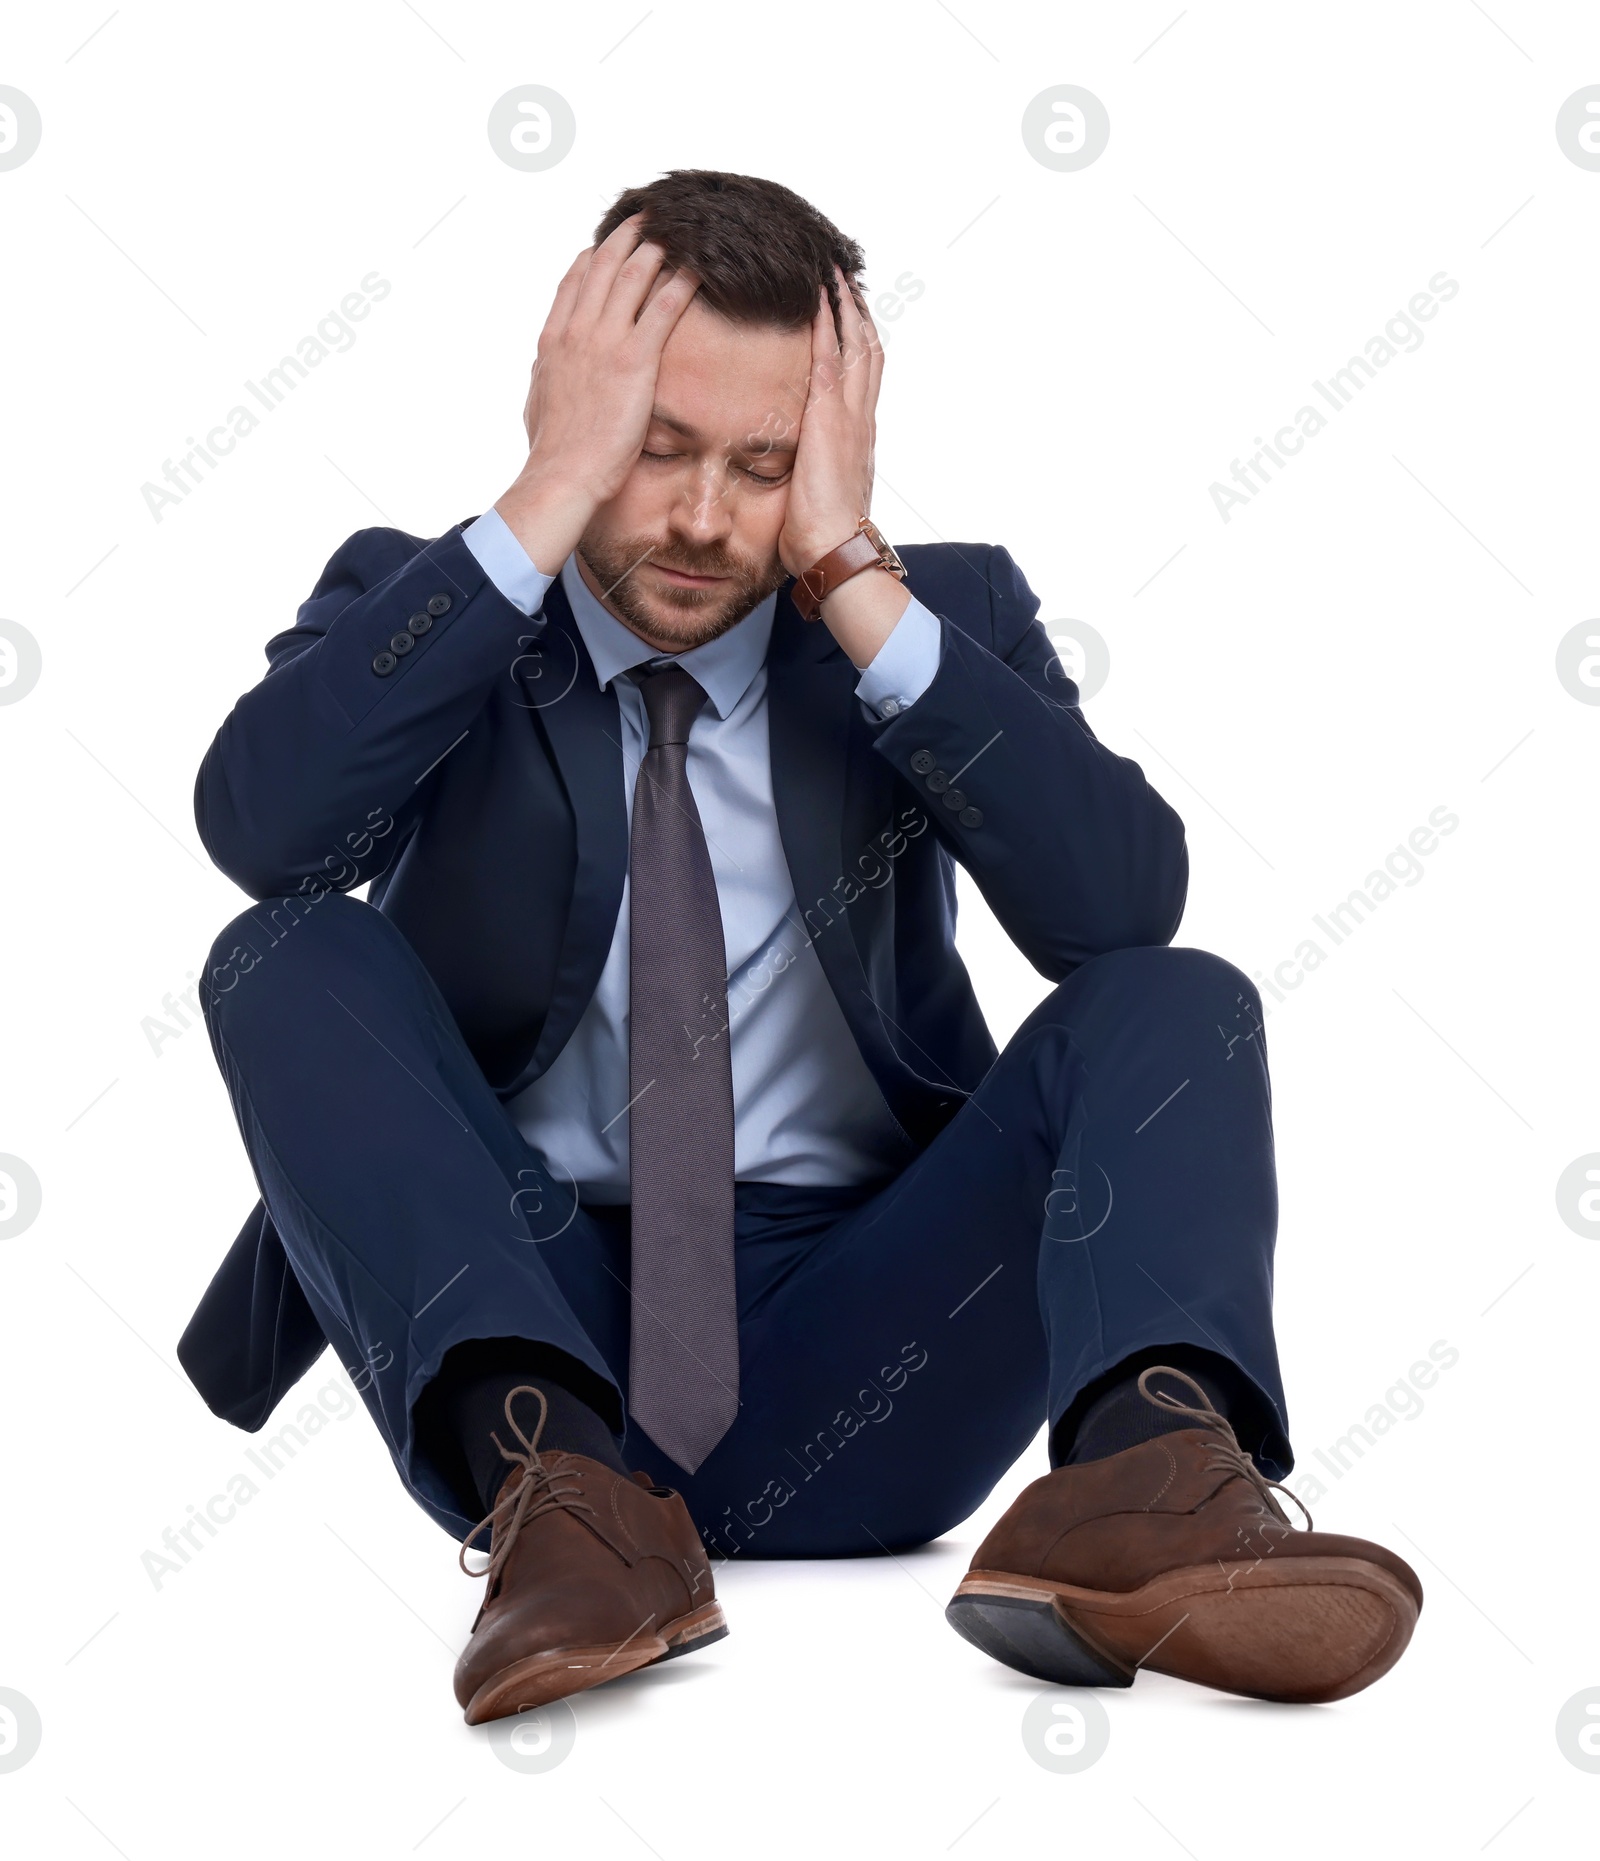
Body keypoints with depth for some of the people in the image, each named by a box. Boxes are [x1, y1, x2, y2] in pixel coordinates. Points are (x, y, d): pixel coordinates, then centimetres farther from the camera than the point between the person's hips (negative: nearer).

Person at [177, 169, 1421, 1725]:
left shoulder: (943, 617, 7)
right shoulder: (418, 608, 6)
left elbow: (1122, 901, -13)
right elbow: (258, 825, -18)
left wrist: (853, 577, -15)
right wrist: (543, 505, -17)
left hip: (849, 1368, 1)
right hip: (519, 1329, 0)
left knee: (1178, 1003, -18)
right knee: (293, 956, -21)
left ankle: (1147, 1461, -45)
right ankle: (551, 1482, -39)